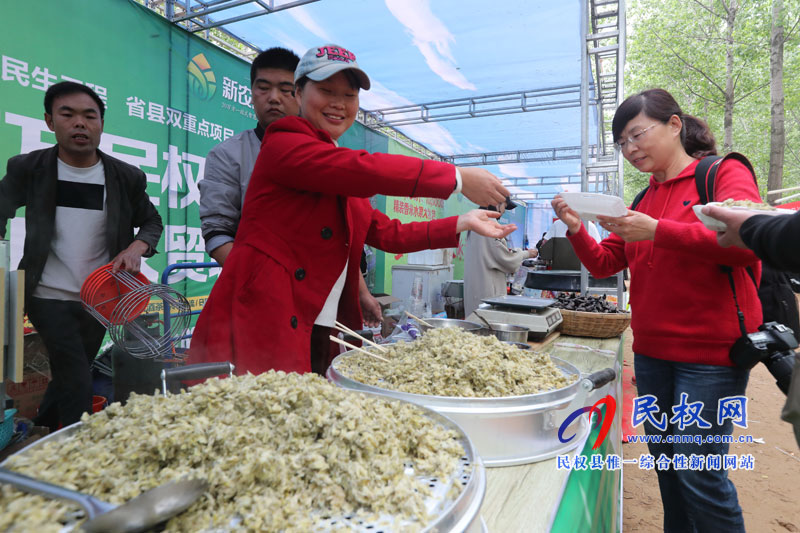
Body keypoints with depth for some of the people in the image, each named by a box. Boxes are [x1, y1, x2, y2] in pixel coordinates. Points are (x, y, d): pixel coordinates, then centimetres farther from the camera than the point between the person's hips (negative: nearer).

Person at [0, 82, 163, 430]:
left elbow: (152, 222, 7)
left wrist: (137, 248, -14)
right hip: (50, 297, -2)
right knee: (77, 384, -9)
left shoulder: (127, 177, -4)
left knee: (68, 376, 19)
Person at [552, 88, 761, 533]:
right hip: (651, 350, 6)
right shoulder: (644, 200, 12)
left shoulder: (725, 173, -3)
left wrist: (658, 231, -25)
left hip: (710, 352, -6)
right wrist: (576, 229, -6)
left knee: (698, 471, -1)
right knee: (666, 462, 16)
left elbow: (747, 244, -19)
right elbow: (604, 264, 10)